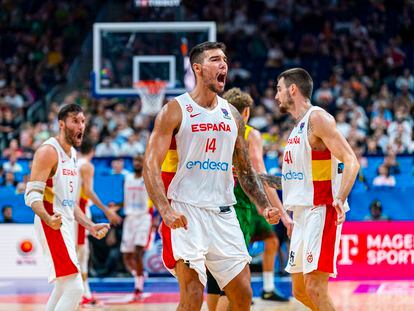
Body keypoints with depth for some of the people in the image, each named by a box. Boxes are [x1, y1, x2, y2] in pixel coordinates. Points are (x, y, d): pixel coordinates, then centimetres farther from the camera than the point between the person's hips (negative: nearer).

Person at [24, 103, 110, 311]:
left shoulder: (72, 154, 17)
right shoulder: (48, 151, -12)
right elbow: (32, 195, -19)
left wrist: (90, 226, 17)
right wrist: (49, 219, -37)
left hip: (66, 225, 10)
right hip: (52, 226, -10)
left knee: (63, 289, 18)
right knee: (74, 288, -18)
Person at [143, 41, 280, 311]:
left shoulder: (232, 115, 12)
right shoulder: (176, 110, -5)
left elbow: (245, 170, 20)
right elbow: (151, 166, -10)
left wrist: (264, 206, 7)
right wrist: (166, 210, -24)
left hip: (224, 214, 6)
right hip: (186, 213, -6)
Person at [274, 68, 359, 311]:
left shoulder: (318, 118, -10)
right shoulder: (299, 126, 19)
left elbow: (351, 161, -19)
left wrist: (340, 198, -33)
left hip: (322, 210, -10)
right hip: (303, 213, 10)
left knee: (314, 287, -16)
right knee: (300, 290, 11)